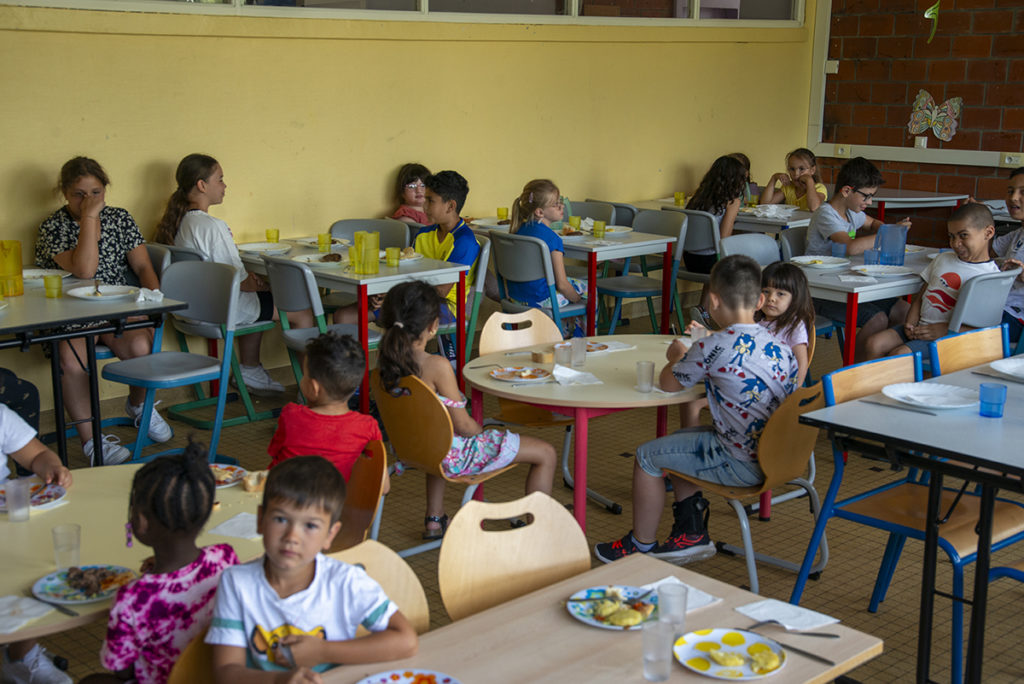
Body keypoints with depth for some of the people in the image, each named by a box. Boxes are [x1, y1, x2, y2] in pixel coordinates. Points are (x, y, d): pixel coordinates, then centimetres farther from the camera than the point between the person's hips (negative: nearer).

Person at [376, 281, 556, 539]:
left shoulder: (386, 360, -8)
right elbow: (463, 425, -20)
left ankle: (434, 519, 49)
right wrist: (480, 430, -1)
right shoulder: (437, 366, -28)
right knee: (545, 453, 3)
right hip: (451, 455, -8)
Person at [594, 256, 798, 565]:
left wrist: (676, 356, 14)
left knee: (647, 456, 9)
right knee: (676, 440, 27)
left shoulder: (713, 348, -21)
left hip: (742, 464, -8)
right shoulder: (779, 346, 1)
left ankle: (641, 545, 25)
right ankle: (690, 532, 32)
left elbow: (668, 383, -7)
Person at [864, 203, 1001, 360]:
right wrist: (911, 323, 1)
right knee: (875, 343, -14)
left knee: (898, 354, -27)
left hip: (947, 337, -7)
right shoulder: (943, 259, 16)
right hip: (920, 327, 7)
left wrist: (944, 329, -19)